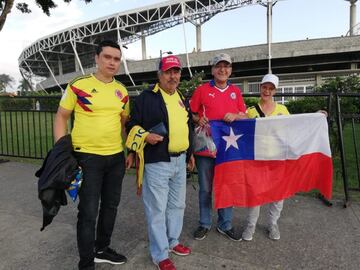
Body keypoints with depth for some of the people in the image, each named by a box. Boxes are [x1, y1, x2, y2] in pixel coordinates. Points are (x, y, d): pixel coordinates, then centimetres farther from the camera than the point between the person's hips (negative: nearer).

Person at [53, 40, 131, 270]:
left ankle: (102, 249, 38)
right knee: (89, 212, 1)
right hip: (87, 156, -5)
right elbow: (61, 117, -1)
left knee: (111, 206, 16)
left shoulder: (122, 91, 6)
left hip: (116, 157, 5)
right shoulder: (78, 86, -7)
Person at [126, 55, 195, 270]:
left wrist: (190, 153, 21)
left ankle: (172, 241, 38)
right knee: (157, 209, 2)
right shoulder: (147, 97, -7)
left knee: (177, 204, 18)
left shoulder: (182, 98, 15)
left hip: (180, 161, 7)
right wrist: (146, 136, -23)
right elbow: (132, 125, -5)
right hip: (157, 162, -7)